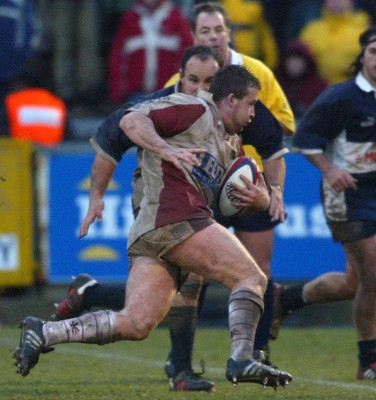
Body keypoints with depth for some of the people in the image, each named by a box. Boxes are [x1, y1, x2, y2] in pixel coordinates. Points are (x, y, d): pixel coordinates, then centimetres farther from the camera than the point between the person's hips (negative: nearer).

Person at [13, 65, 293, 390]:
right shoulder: (195, 109, 3)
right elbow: (131, 121, -6)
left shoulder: (231, 145, 31)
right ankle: (241, 360, -20)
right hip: (175, 220, -9)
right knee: (252, 278, -8)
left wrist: (260, 199, 9)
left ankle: (42, 333, -7)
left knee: (136, 324, -5)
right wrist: (167, 150, -23)